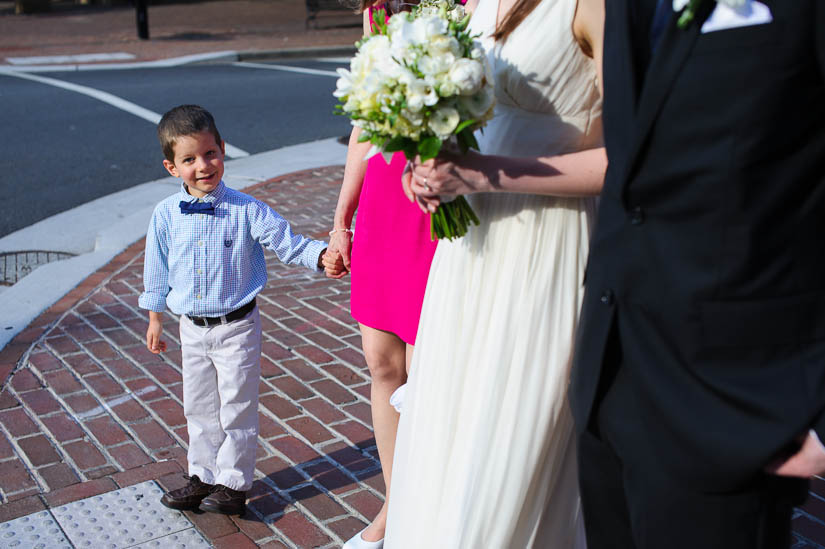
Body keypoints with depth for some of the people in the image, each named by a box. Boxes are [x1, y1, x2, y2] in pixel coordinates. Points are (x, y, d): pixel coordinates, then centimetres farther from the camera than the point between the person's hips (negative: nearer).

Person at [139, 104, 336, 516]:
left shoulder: (246, 210, -12)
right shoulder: (166, 215, -4)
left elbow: (287, 243, -13)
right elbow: (157, 270, 7)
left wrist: (322, 255, -31)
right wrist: (155, 319, 13)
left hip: (237, 327, -3)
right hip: (193, 328, 3)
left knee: (237, 408, 7)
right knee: (199, 408, 17)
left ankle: (233, 482, 23)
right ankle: (203, 476, 35)